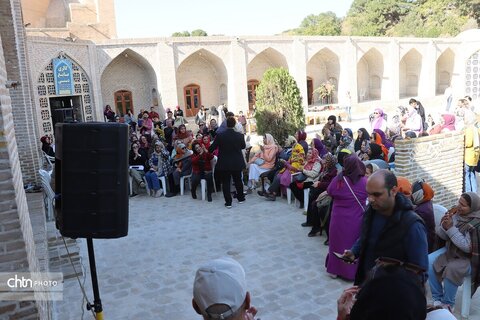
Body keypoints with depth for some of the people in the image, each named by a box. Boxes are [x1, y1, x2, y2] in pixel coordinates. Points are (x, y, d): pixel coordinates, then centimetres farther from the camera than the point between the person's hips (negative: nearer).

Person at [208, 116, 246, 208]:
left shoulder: (220, 136, -14)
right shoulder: (239, 136, -10)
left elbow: (212, 148, -5)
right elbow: (243, 146, 7)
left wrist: (209, 151, 17)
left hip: (224, 164, -2)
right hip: (237, 163, 2)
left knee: (226, 182, 7)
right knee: (238, 180, 20)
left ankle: (228, 202, 8)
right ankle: (241, 198, 33)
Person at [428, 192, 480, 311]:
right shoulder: (455, 213, -5)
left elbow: (467, 247, -27)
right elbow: (442, 236, -1)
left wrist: (451, 228, -28)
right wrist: (443, 225, -23)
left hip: (469, 258, -6)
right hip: (451, 250, 6)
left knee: (452, 269, -32)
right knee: (429, 261, -17)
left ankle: (448, 303, -8)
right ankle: (437, 299, -2)